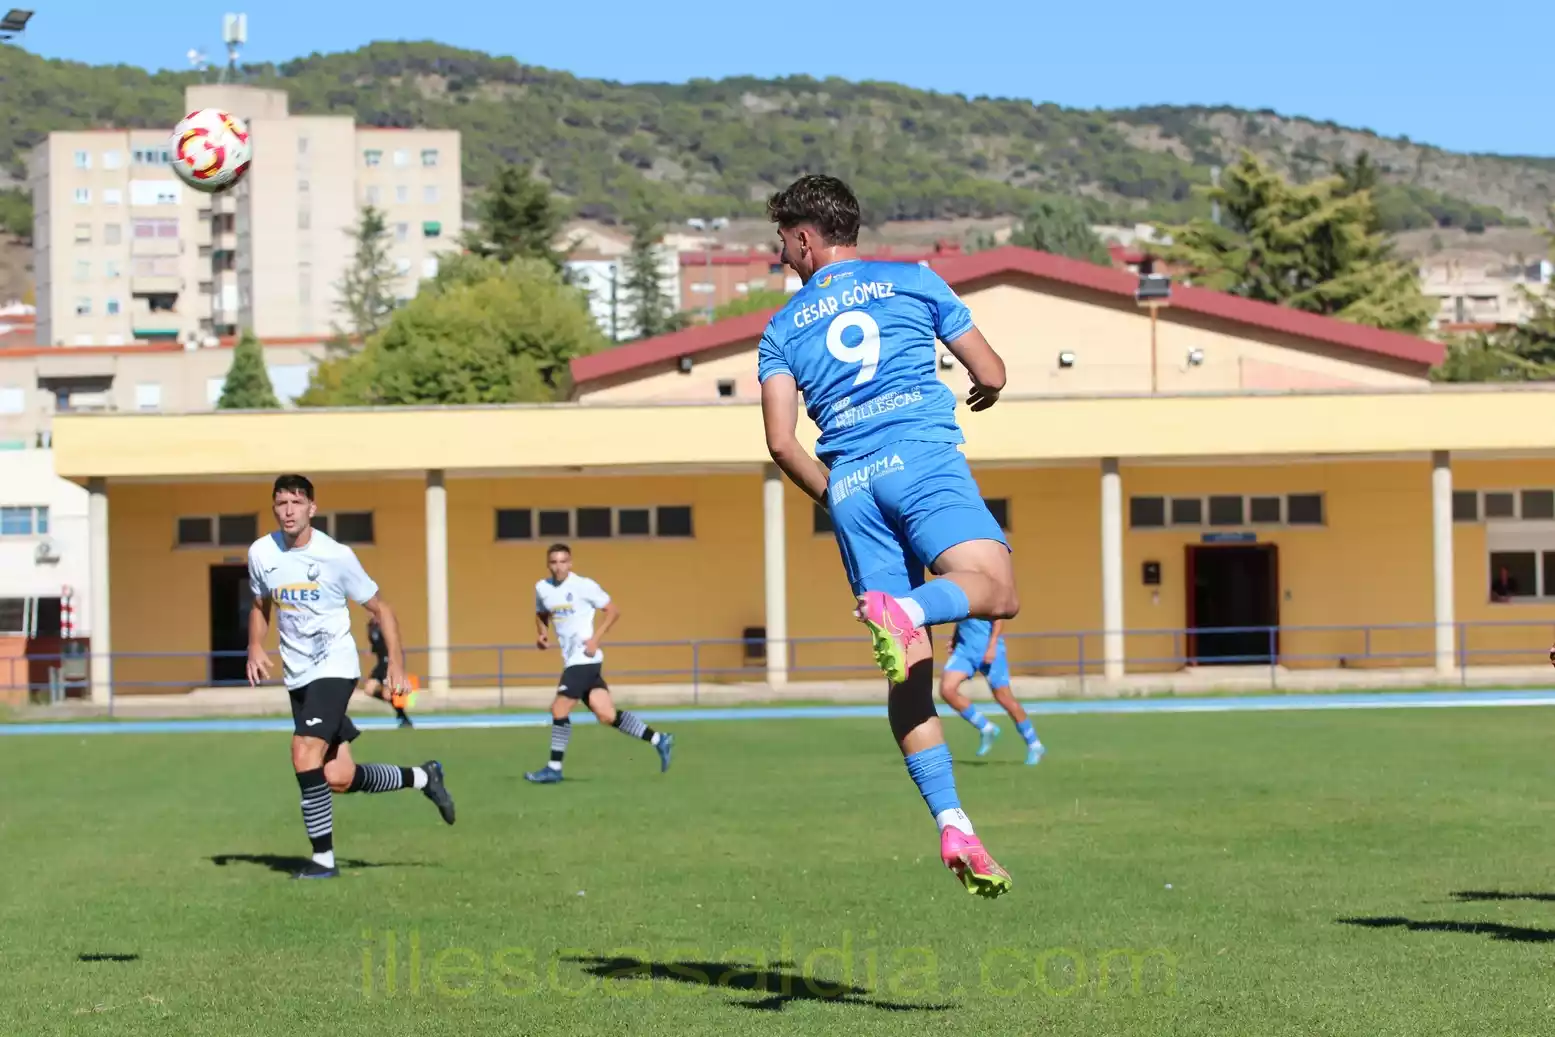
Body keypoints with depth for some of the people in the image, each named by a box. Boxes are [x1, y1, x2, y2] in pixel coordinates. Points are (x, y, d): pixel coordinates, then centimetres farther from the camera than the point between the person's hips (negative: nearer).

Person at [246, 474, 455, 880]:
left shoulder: (336, 555, -11)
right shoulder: (261, 553, 1)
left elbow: (379, 608, -1)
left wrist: (396, 662, -7)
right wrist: (255, 647, 2)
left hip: (335, 668, -5)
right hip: (297, 675, 5)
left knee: (304, 756, -23)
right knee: (339, 778, 2)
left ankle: (323, 858, -13)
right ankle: (421, 777, 27)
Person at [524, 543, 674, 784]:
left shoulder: (583, 585, -9)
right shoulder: (542, 588, 10)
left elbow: (613, 611, -3)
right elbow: (541, 615, 27)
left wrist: (595, 639, -13)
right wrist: (541, 633, 6)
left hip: (584, 658, -7)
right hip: (571, 659, 7)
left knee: (559, 710, -9)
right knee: (606, 714, 2)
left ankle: (554, 768, 3)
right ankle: (658, 739, 11)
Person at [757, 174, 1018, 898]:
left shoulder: (783, 328, 18)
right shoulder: (914, 282, 16)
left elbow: (781, 441, 6)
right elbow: (991, 374, 16)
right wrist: (982, 393, 39)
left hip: (849, 487, 3)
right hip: (924, 457, -3)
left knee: (911, 667, 2)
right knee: (996, 590, -17)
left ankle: (951, 823, -8)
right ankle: (906, 610, -47)